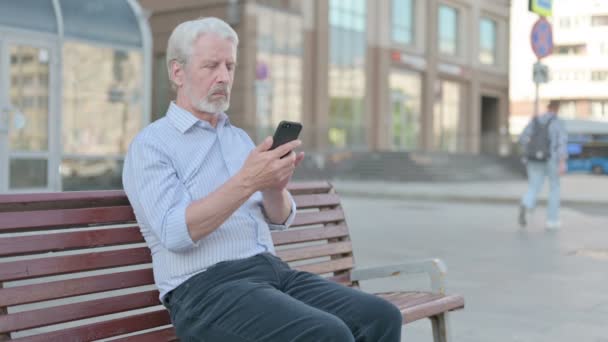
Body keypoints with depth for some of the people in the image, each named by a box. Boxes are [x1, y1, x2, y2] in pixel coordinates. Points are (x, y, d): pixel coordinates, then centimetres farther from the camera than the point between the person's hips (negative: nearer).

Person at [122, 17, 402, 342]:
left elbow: (279, 218, 13)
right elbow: (175, 233, -17)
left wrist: (273, 186, -10)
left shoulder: (239, 137, 20)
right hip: (205, 287, -7)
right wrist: (246, 182, -26)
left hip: (273, 271, 7)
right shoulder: (150, 144, -3)